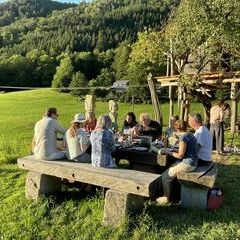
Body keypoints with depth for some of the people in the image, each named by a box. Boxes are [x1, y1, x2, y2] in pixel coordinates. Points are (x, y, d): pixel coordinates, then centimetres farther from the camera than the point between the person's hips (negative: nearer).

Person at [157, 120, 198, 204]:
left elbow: (180, 155, -19)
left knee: (165, 176, 0)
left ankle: (167, 198, 12)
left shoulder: (183, 137, -19)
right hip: (192, 162, 10)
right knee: (169, 169, 19)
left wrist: (169, 153, -7)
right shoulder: (191, 135, 10)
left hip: (187, 164, -10)